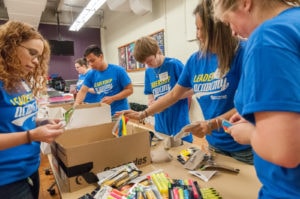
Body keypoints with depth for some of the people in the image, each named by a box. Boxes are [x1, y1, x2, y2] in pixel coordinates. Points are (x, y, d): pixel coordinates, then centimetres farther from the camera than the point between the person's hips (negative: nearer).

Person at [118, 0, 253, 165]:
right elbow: (173, 95, 8)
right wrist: (142, 114, 6)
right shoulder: (195, 60, 1)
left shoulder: (242, 52, -14)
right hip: (215, 144, 5)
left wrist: (212, 124, -25)